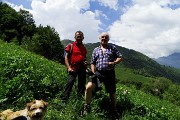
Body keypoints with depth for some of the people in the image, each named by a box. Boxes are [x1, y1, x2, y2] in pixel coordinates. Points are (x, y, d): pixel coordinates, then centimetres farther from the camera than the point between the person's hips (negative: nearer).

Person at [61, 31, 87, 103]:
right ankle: (64, 100, -7)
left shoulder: (84, 47, 15)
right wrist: (68, 67, -12)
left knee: (82, 84, 11)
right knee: (70, 82, -14)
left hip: (82, 68, 5)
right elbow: (66, 57, -1)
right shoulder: (71, 46, 2)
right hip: (73, 68, -5)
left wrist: (85, 62, 3)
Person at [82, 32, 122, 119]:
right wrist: (94, 73, -2)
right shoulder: (96, 50, 13)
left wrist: (114, 63, -13)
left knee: (112, 92, 12)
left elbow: (120, 57, 6)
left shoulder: (112, 48, 8)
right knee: (89, 87, -21)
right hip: (98, 73, 1)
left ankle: (114, 110, 37)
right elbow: (92, 62, 12)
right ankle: (86, 107, 0)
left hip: (109, 73, 0)